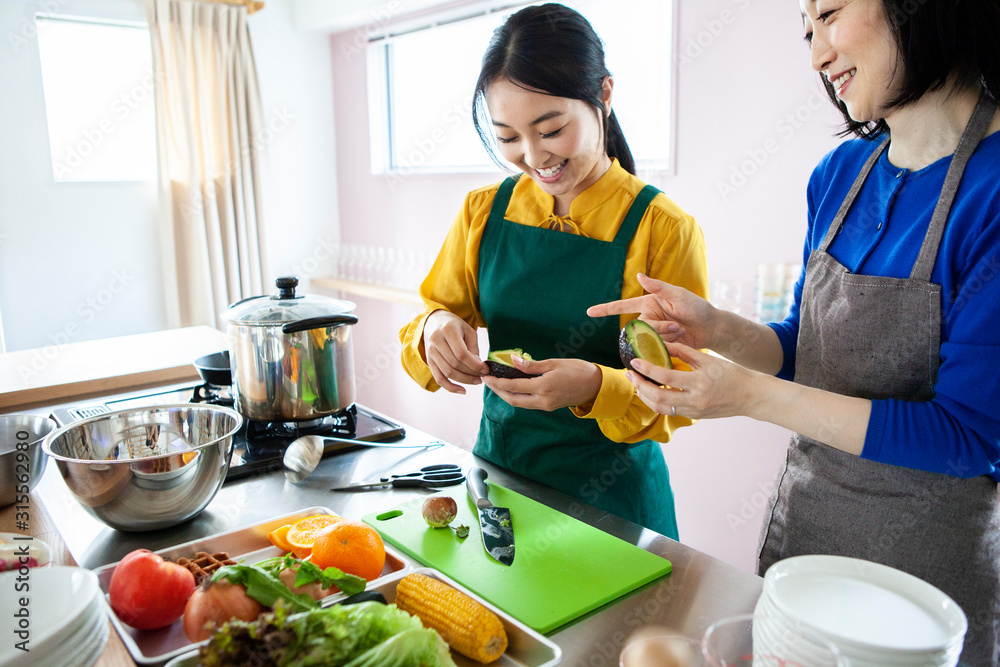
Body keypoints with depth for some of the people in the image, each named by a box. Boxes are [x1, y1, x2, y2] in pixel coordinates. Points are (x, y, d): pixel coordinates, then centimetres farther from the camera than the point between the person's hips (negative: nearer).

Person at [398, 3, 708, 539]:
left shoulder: (663, 229, -15)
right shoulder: (483, 212, -2)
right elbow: (435, 311, 3)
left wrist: (596, 387, -32)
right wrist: (435, 329, -20)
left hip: (610, 495, -3)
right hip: (496, 465, 4)